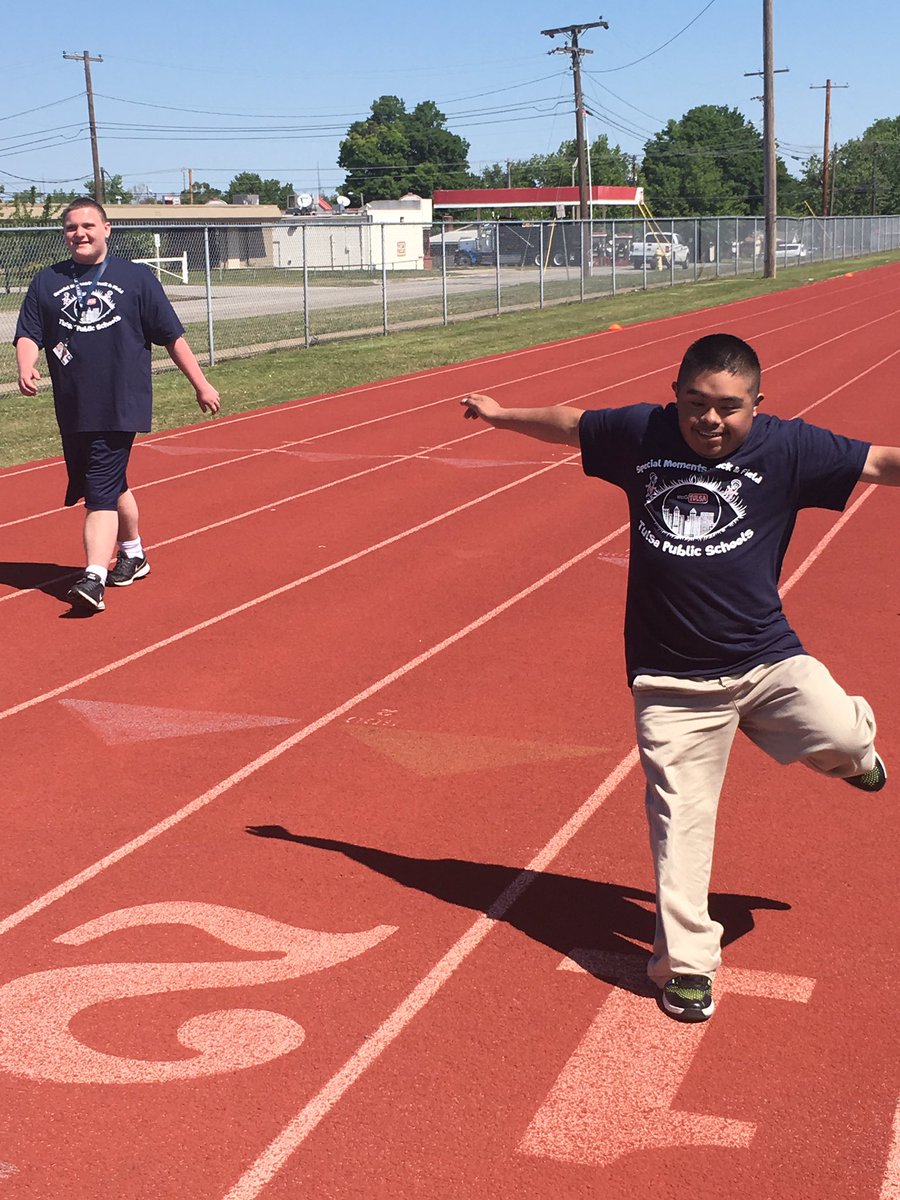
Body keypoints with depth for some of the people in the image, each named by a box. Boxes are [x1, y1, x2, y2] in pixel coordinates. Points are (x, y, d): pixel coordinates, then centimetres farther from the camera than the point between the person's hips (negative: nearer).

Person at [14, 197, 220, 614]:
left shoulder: (136, 277, 3)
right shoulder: (47, 281, 9)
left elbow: (172, 336, 4)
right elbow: (28, 334, 3)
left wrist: (200, 384, 4)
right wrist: (26, 368, -18)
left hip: (120, 406, -4)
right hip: (72, 410, 4)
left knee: (101, 492, -14)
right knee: (113, 485, 18)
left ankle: (94, 578, -19)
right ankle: (132, 553, 38)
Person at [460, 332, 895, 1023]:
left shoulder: (788, 448, -5)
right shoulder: (640, 433, 1)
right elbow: (570, 424, 18)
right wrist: (503, 416, 32)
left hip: (768, 658, -1)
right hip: (672, 680, 1)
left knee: (840, 741, -21)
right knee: (679, 820, 1)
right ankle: (687, 964, 16)